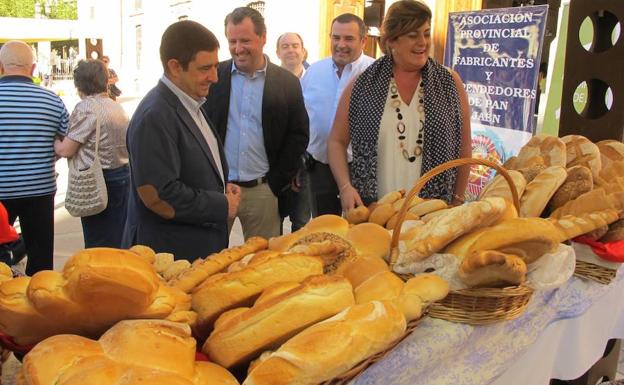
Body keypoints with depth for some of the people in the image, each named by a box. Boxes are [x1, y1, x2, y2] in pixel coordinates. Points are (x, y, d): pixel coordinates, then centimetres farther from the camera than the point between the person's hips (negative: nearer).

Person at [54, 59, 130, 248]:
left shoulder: (86, 108, -14)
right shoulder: (117, 107, 10)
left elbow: (65, 150, -15)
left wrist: (55, 140, 6)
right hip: (123, 174, 8)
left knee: (97, 242, 2)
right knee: (118, 240, 15)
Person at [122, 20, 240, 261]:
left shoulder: (191, 104, 9)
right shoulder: (155, 117, -21)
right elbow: (158, 196, -25)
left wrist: (224, 188, 3)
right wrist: (223, 206, -14)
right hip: (170, 256, -9)